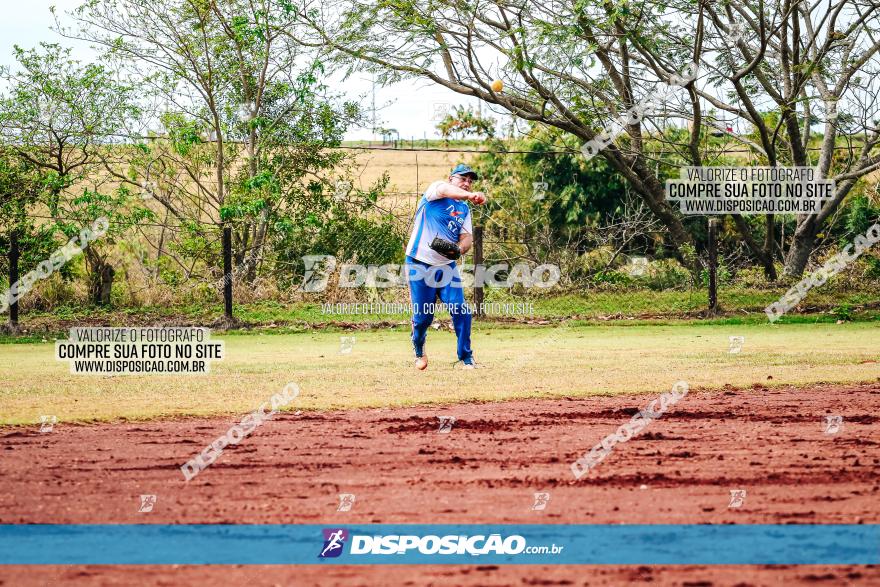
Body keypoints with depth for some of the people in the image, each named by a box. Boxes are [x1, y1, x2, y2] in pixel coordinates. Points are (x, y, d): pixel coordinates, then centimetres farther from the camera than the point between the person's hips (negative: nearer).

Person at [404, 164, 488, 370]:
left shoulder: (464, 209, 12)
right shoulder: (437, 188, -5)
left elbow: (467, 238, 3)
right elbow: (445, 190, -30)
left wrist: (458, 249, -22)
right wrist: (470, 196, -50)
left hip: (447, 266, 5)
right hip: (420, 265, -5)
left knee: (461, 311, -8)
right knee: (422, 317, 2)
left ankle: (466, 358, 4)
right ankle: (419, 350, 31)